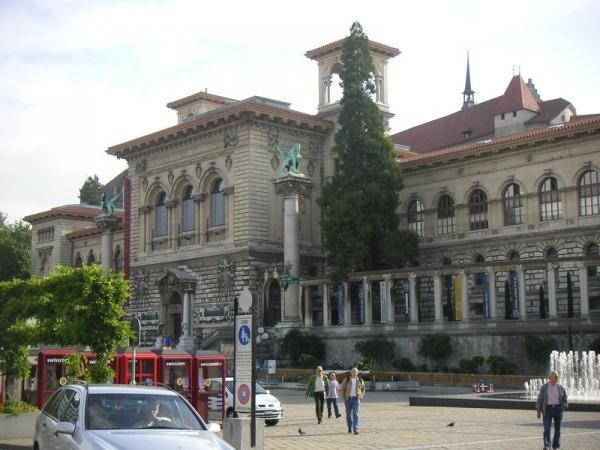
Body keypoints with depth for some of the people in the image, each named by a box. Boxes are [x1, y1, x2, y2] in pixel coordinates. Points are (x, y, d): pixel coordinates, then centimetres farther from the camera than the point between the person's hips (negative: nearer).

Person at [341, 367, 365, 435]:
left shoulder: (360, 381, 5)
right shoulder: (346, 380, 1)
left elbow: (363, 390, 16)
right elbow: (343, 389, 7)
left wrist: (361, 397, 4)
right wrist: (344, 398, -1)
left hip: (356, 399, -1)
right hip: (348, 399, 1)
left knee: (356, 414, -11)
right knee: (348, 414, 8)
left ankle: (356, 429, -13)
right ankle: (350, 428, 22)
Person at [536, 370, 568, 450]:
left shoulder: (561, 388, 5)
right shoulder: (544, 388, 1)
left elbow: (565, 399, 8)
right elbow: (539, 399, 3)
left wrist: (564, 405, -14)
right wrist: (538, 411, -2)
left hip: (558, 409, 2)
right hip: (547, 409, -2)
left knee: (557, 429, 8)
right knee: (547, 429, -13)